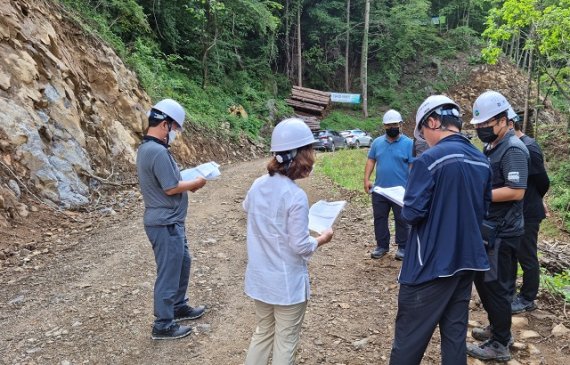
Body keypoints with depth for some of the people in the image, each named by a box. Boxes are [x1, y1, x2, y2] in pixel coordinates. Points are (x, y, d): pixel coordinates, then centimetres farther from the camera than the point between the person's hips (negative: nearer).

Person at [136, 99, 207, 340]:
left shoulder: (146, 148, 10)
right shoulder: (158, 152, -23)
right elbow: (171, 188, -23)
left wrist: (187, 181, 7)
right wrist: (195, 184, -8)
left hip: (169, 221, 10)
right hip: (165, 224, -10)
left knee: (182, 263, 24)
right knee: (168, 273, 2)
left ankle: (179, 307, 39)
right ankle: (163, 325, 16)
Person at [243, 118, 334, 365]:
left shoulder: (258, 185, -4)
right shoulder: (296, 196, -24)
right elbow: (300, 246, -20)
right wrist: (322, 238, -2)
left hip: (259, 278, 6)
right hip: (287, 283, -6)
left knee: (263, 333, 25)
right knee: (285, 342, 13)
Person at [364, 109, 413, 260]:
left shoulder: (408, 143, -5)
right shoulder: (377, 142, 7)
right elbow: (371, 161, 9)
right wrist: (366, 179, -2)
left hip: (400, 191, -4)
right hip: (379, 190, 4)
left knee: (401, 220, 7)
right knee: (379, 218, 11)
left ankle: (402, 247, 20)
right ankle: (382, 245, 24)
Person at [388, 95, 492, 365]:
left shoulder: (430, 159, -18)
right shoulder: (482, 161, 5)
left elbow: (412, 213, -17)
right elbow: (483, 209, 16)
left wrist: (405, 208, 4)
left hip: (431, 263, -7)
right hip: (467, 260, 7)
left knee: (409, 336, 6)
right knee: (455, 332, 17)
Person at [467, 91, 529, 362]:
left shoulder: (513, 149, -18)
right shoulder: (492, 146, 11)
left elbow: (515, 191, -25)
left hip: (502, 232, -9)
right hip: (489, 227, 9)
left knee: (496, 286, 1)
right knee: (483, 280, 18)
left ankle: (500, 345, 16)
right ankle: (498, 328, 35)